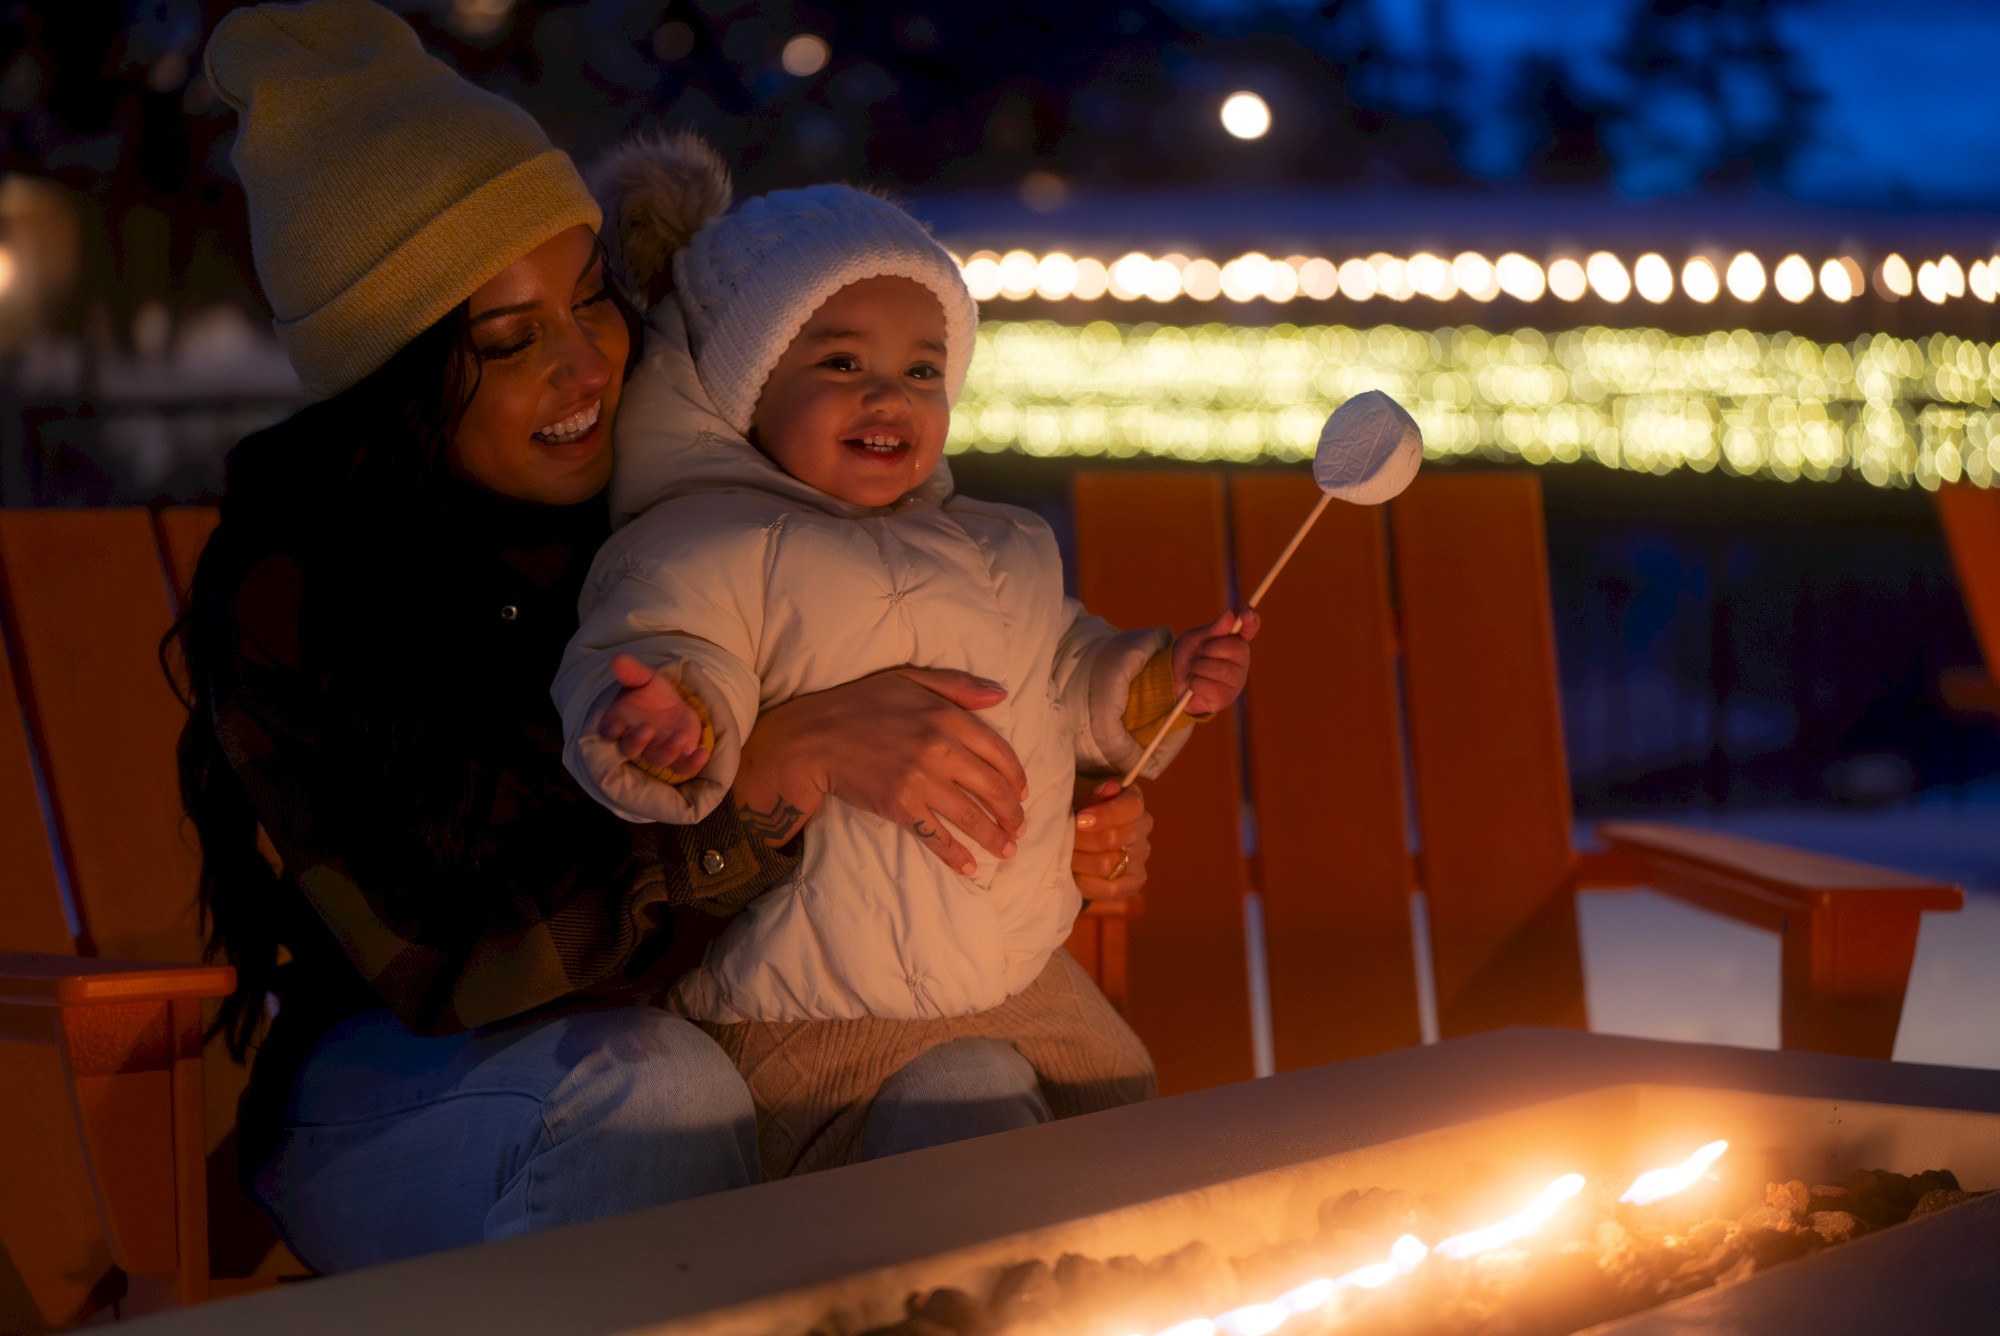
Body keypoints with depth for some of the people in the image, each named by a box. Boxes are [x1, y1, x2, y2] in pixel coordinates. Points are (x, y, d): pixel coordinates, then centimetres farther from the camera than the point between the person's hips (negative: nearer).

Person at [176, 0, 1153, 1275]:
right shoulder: (288, 594, -17)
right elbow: (447, 955, -25)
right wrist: (790, 759, -31)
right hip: (394, 1094, -4)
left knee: (967, 1084, -24)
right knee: (655, 1081, -35)